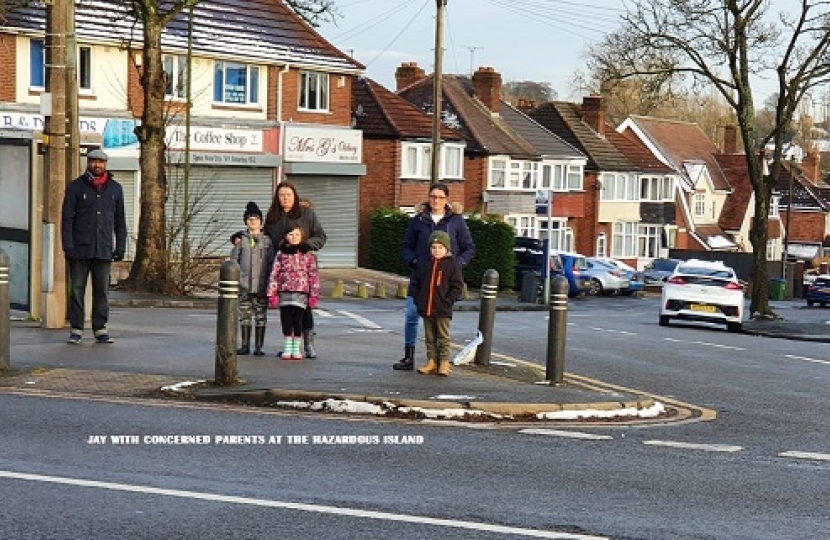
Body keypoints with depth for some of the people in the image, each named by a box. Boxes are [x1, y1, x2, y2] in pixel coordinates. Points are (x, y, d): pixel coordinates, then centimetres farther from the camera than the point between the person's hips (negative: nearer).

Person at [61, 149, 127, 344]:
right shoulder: (75, 187, 3)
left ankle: (100, 329, 8)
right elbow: (67, 218, 0)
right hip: (80, 249, -2)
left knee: (102, 291, 3)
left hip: (104, 250, 2)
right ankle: (76, 330, 4)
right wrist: (68, 246, -8)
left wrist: (120, 247, 6)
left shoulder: (115, 189, 11)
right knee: (77, 289, 0)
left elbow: (119, 221, 14)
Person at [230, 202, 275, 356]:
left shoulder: (267, 241, 3)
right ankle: (245, 345, 15)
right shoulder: (241, 240, 6)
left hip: (261, 286, -1)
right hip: (244, 285, 1)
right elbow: (234, 260, 9)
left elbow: (271, 263, 3)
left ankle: (258, 347, 7)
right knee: (244, 315, 6)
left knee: (260, 317, 1)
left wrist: (270, 284, -3)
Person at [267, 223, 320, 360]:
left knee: (298, 321, 1)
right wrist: (272, 293, 0)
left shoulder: (308, 255, 4)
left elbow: (314, 275, 4)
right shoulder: (281, 254, 6)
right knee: (286, 320, 4)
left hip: (301, 292, -1)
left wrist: (314, 295, -1)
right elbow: (274, 274, 5)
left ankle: (296, 348, 11)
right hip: (284, 292, 1)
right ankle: (287, 348, 14)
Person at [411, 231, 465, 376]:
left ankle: (444, 363, 5)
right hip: (426, 310, 5)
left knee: (443, 337, 1)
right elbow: (416, 283, 16)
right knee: (430, 338, 10)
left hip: (443, 311, -5)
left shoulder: (452, 265, -4)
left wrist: (447, 301, -13)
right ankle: (431, 362, 16)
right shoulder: (424, 264, 9)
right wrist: (418, 299, 4)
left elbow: (458, 287, -6)